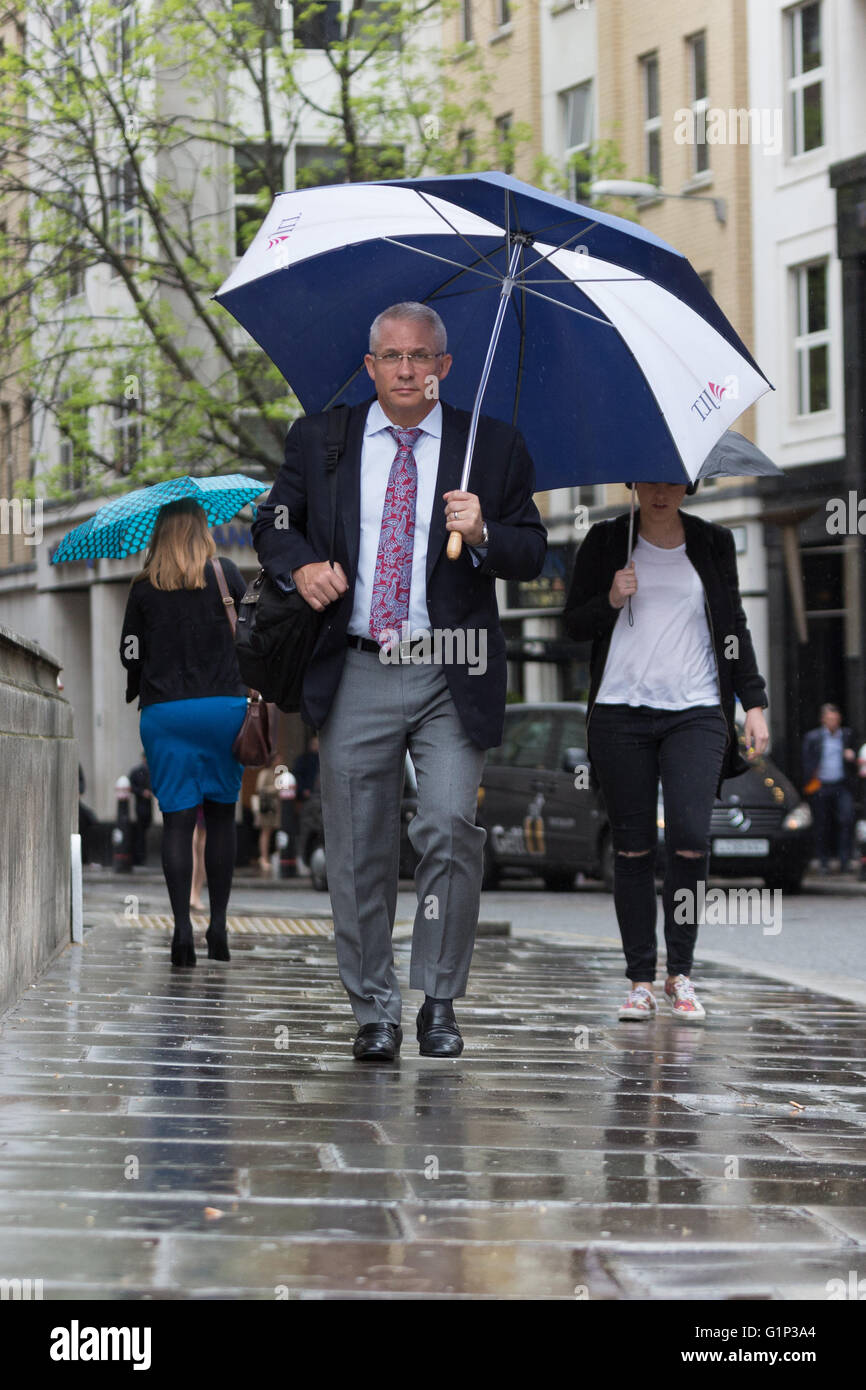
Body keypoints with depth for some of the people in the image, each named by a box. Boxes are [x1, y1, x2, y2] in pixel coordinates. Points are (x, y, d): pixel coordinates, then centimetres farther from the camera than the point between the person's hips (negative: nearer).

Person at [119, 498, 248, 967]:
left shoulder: (144, 588, 3)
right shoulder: (225, 574, 1)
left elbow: (130, 655, 5)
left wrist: (135, 692, 24)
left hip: (163, 712, 0)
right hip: (224, 707, 0)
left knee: (177, 819, -1)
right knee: (221, 815, 10)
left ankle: (182, 927, -11)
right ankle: (218, 924, 8)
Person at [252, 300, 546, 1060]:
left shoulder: (495, 445, 5)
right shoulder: (319, 439, 9)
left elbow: (533, 554, 6)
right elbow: (273, 524, 15)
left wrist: (483, 534, -15)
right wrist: (301, 564, -6)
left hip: (451, 679, -1)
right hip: (355, 676, 2)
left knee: (451, 827, -14)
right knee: (360, 849, 4)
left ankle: (439, 1001, 1)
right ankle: (375, 1010, 16)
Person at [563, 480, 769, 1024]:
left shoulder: (713, 544, 12)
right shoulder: (605, 542, 9)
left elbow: (734, 627, 15)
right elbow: (574, 624, 10)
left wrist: (754, 702, 8)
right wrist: (611, 601, -10)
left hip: (695, 713, 0)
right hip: (621, 710, 0)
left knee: (691, 836, -14)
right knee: (634, 846, -1)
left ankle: (681, 972, 1)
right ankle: (641, 980, 5)